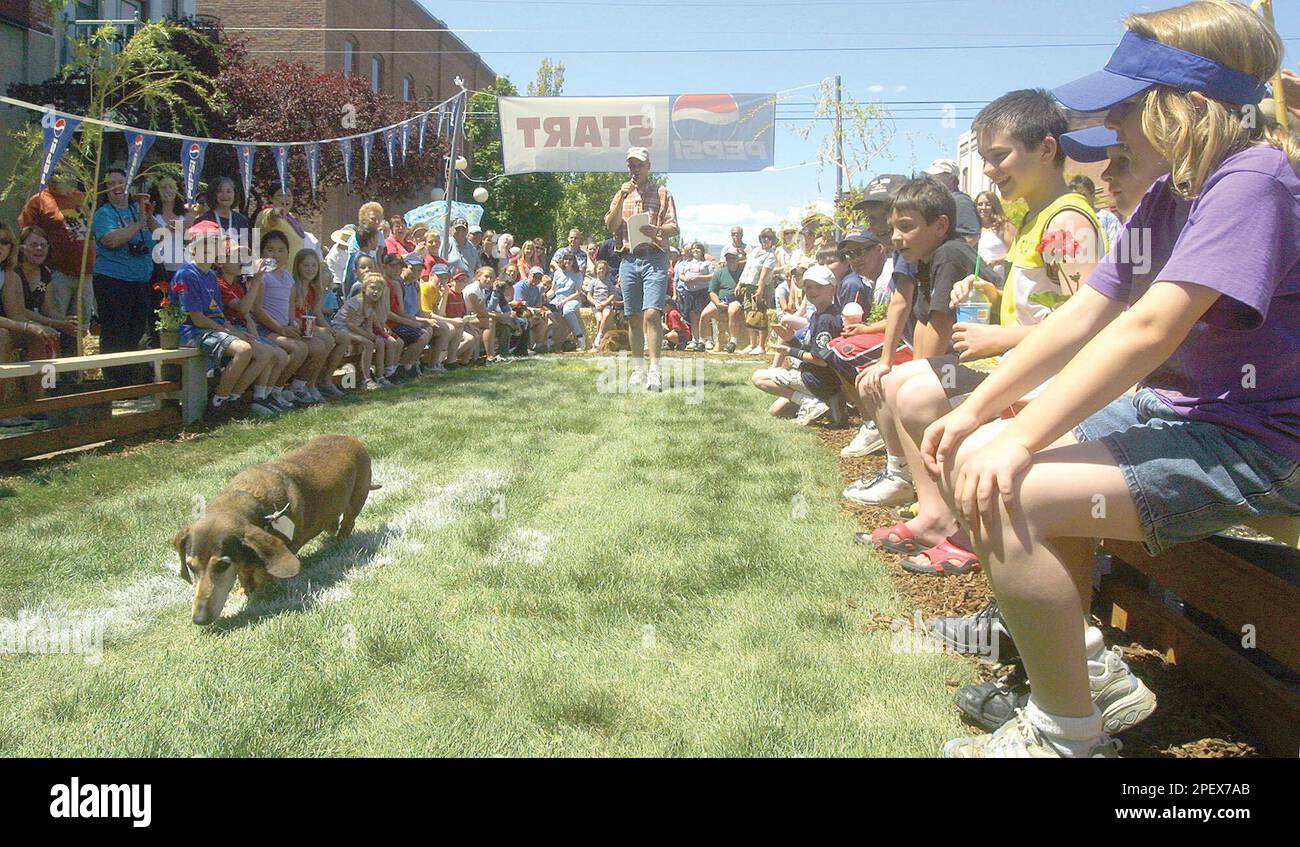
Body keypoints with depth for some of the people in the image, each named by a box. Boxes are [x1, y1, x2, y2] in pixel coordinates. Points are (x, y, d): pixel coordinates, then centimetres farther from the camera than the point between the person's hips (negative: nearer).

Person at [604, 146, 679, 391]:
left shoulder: (662, 193, 9)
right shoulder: (621, 194, 18)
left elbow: (674, 227, 1)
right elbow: (611, 226, 5)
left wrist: (657, 230, -20)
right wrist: (622, 198, -6)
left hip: (654, 258, -4)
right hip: (628, 259, 4)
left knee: (651, 313, -17)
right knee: (634, 318, 6)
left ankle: (654, 371, -19)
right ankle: (638, 369, 15)